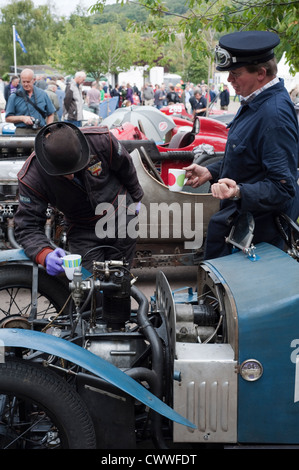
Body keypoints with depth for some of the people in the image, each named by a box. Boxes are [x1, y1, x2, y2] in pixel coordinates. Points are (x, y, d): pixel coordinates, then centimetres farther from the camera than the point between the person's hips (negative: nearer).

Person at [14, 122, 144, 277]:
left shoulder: (101, 140, -25)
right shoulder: (31, 177, -26)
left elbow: (126, 168, -3)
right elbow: (27, 227, -23)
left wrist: (135, 198, 14)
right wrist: (45, 255, -44)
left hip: (121, 218, 1)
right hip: (82, 232, -1)